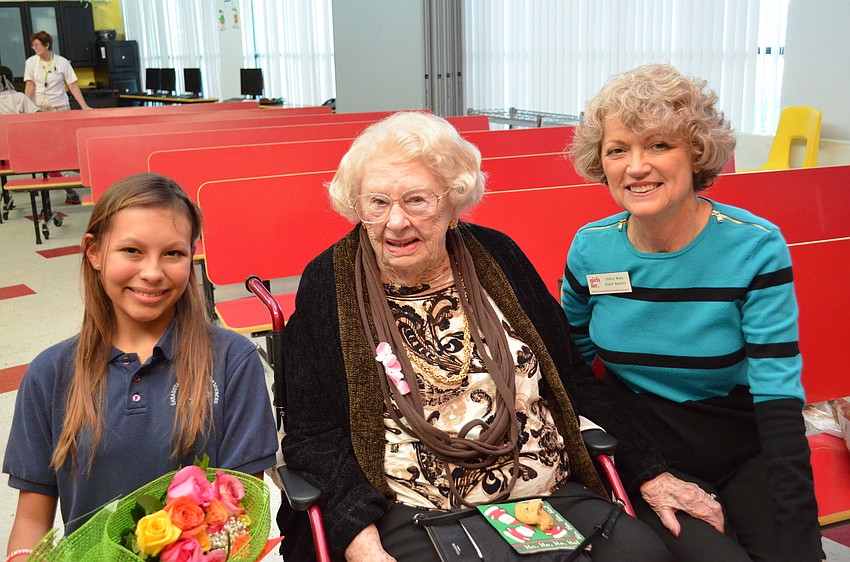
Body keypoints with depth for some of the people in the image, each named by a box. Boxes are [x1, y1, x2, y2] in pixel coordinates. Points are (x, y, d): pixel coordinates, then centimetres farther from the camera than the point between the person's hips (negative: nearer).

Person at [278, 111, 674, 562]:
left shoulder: (496, 258, 7)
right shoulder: (329, 284, 0)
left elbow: (570, 381, 10)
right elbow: (313, 436, -2)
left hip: (551, 495, 3)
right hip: (413, 515, -2)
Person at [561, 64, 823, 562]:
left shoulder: (756, 247, -14)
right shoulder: (591, 248, -6)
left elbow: (779, 401, -17)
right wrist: (644, 473, -7)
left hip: (746, 459, 0)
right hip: (640, 457, 1)